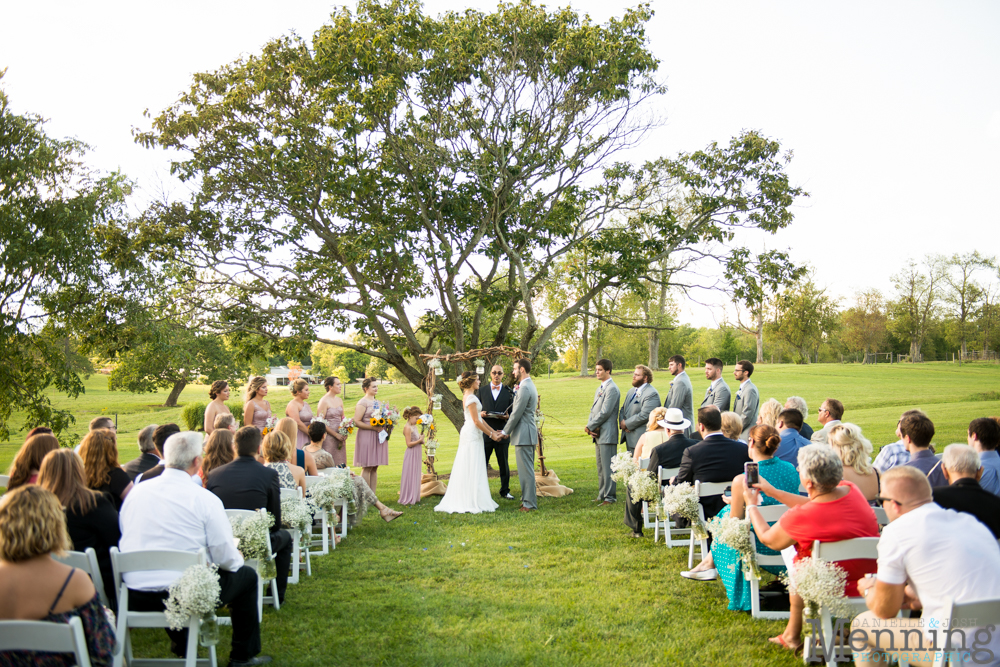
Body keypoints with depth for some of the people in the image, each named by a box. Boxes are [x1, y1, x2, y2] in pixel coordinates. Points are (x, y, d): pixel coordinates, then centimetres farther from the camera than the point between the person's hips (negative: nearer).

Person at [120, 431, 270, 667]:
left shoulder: (136, 491, 3)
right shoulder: (204, 499, -11)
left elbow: (125, 539, 13)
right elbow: (225, 557, -10)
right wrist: (238, 560, 14)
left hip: (135, 599, 6)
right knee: (247, 575, 16)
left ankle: (180, 646, 47)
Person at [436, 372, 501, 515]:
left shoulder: (468, 396, 16)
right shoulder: (471, 397, -14)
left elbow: (479, 418, 17)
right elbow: (476, 421, -17)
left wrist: (493, 430, 16)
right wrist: (491, 434, -10)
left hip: (470, 434, 10)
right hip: (472, 435, -10)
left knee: (467, 469, 12)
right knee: (473, 469, -6)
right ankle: (473, 502, -3)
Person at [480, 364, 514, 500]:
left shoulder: (509, 392, 7)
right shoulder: (482, 390, 9)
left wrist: (508, 416, -14)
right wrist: (480, 414, -10)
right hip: (485, 433, 0)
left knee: (504, 464, 7)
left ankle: (505, 491, 17)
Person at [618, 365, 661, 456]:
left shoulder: (652, 394, -14)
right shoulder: (631, 391, 18)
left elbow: (644, 415, -21)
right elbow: (623, 409, 21)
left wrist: (626, 424, -14)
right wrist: (622, 422, -1)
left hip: (641, 439, -9)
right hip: (629, 438, 9)